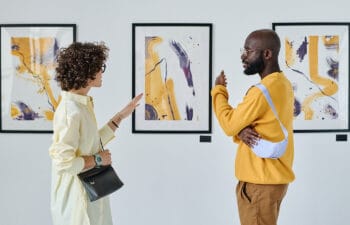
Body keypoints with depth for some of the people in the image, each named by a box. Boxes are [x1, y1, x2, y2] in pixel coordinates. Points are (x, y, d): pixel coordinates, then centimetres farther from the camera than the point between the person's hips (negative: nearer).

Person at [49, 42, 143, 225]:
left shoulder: (83, 104, 5)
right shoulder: (71, 111, -23)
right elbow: (64, 163, -25)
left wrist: (121, 116, 12)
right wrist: (98, 160, -14)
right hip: (76, 198, -9)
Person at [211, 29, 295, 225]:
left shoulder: (264, 90, -22)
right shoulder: (282, 84, 10)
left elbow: (229, 124, -14)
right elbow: (241, 122, 11)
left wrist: (219, 89, -1)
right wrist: (241, 132, -12)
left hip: (260, 182, -10)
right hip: (272, 177, 10)